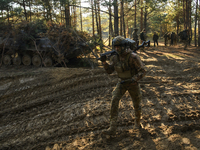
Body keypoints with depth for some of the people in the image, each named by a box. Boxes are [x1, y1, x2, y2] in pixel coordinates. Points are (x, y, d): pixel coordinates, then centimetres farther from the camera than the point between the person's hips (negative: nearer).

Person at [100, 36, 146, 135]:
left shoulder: (133, 57, -24)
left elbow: (142, 71, -21)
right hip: (122, 83, 3)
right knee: (114, 101, -16)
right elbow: (109, 71, 0)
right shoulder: (115, 57, -8)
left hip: (133, 83, -3)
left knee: (136, 105, 13)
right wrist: (104, 62, -17)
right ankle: (112, 128, -16)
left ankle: (137, 122, 44)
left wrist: (133, 80, -34)